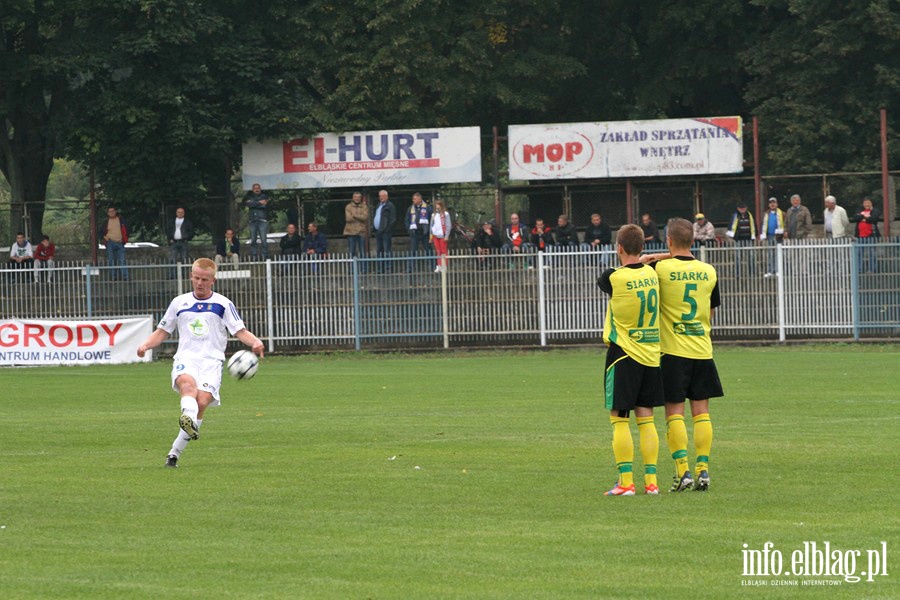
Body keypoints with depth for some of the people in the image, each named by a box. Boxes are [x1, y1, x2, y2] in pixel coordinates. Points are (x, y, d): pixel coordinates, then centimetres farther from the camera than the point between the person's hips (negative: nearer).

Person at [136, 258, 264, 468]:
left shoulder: (223, 304, 12)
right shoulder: (179, 303, 19)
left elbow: (240, 331, 6)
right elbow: (162, 331, 22)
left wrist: (254, 342, -16)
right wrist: (146, 345, 3)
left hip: (211, 360, -1)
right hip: (185, 358, 1)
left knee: (202, 401, -22)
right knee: (187, 383, -34)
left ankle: (175, 452, -16)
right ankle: (188, 418, -63)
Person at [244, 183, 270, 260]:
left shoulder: (264, 196, 8)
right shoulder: (250, 197, 16)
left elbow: (264, 205, -7)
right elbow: (248, 204, -3)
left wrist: (253, 203, -5)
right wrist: (259, 202, -8)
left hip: (262, 220, -3)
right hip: (253, 221, 3)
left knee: (264, 240, -10)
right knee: (253, 240, -1)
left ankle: (265, 256, -9)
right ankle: (253, 257, 1)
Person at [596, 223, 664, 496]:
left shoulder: (614, 277, -14)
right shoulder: (652, 274, 1)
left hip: (623, 355, -5)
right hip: (651, 355, 5)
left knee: (619, 419, 0)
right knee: (646, 418, 9)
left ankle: (625, 481, -5)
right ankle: (651, 481, 6)